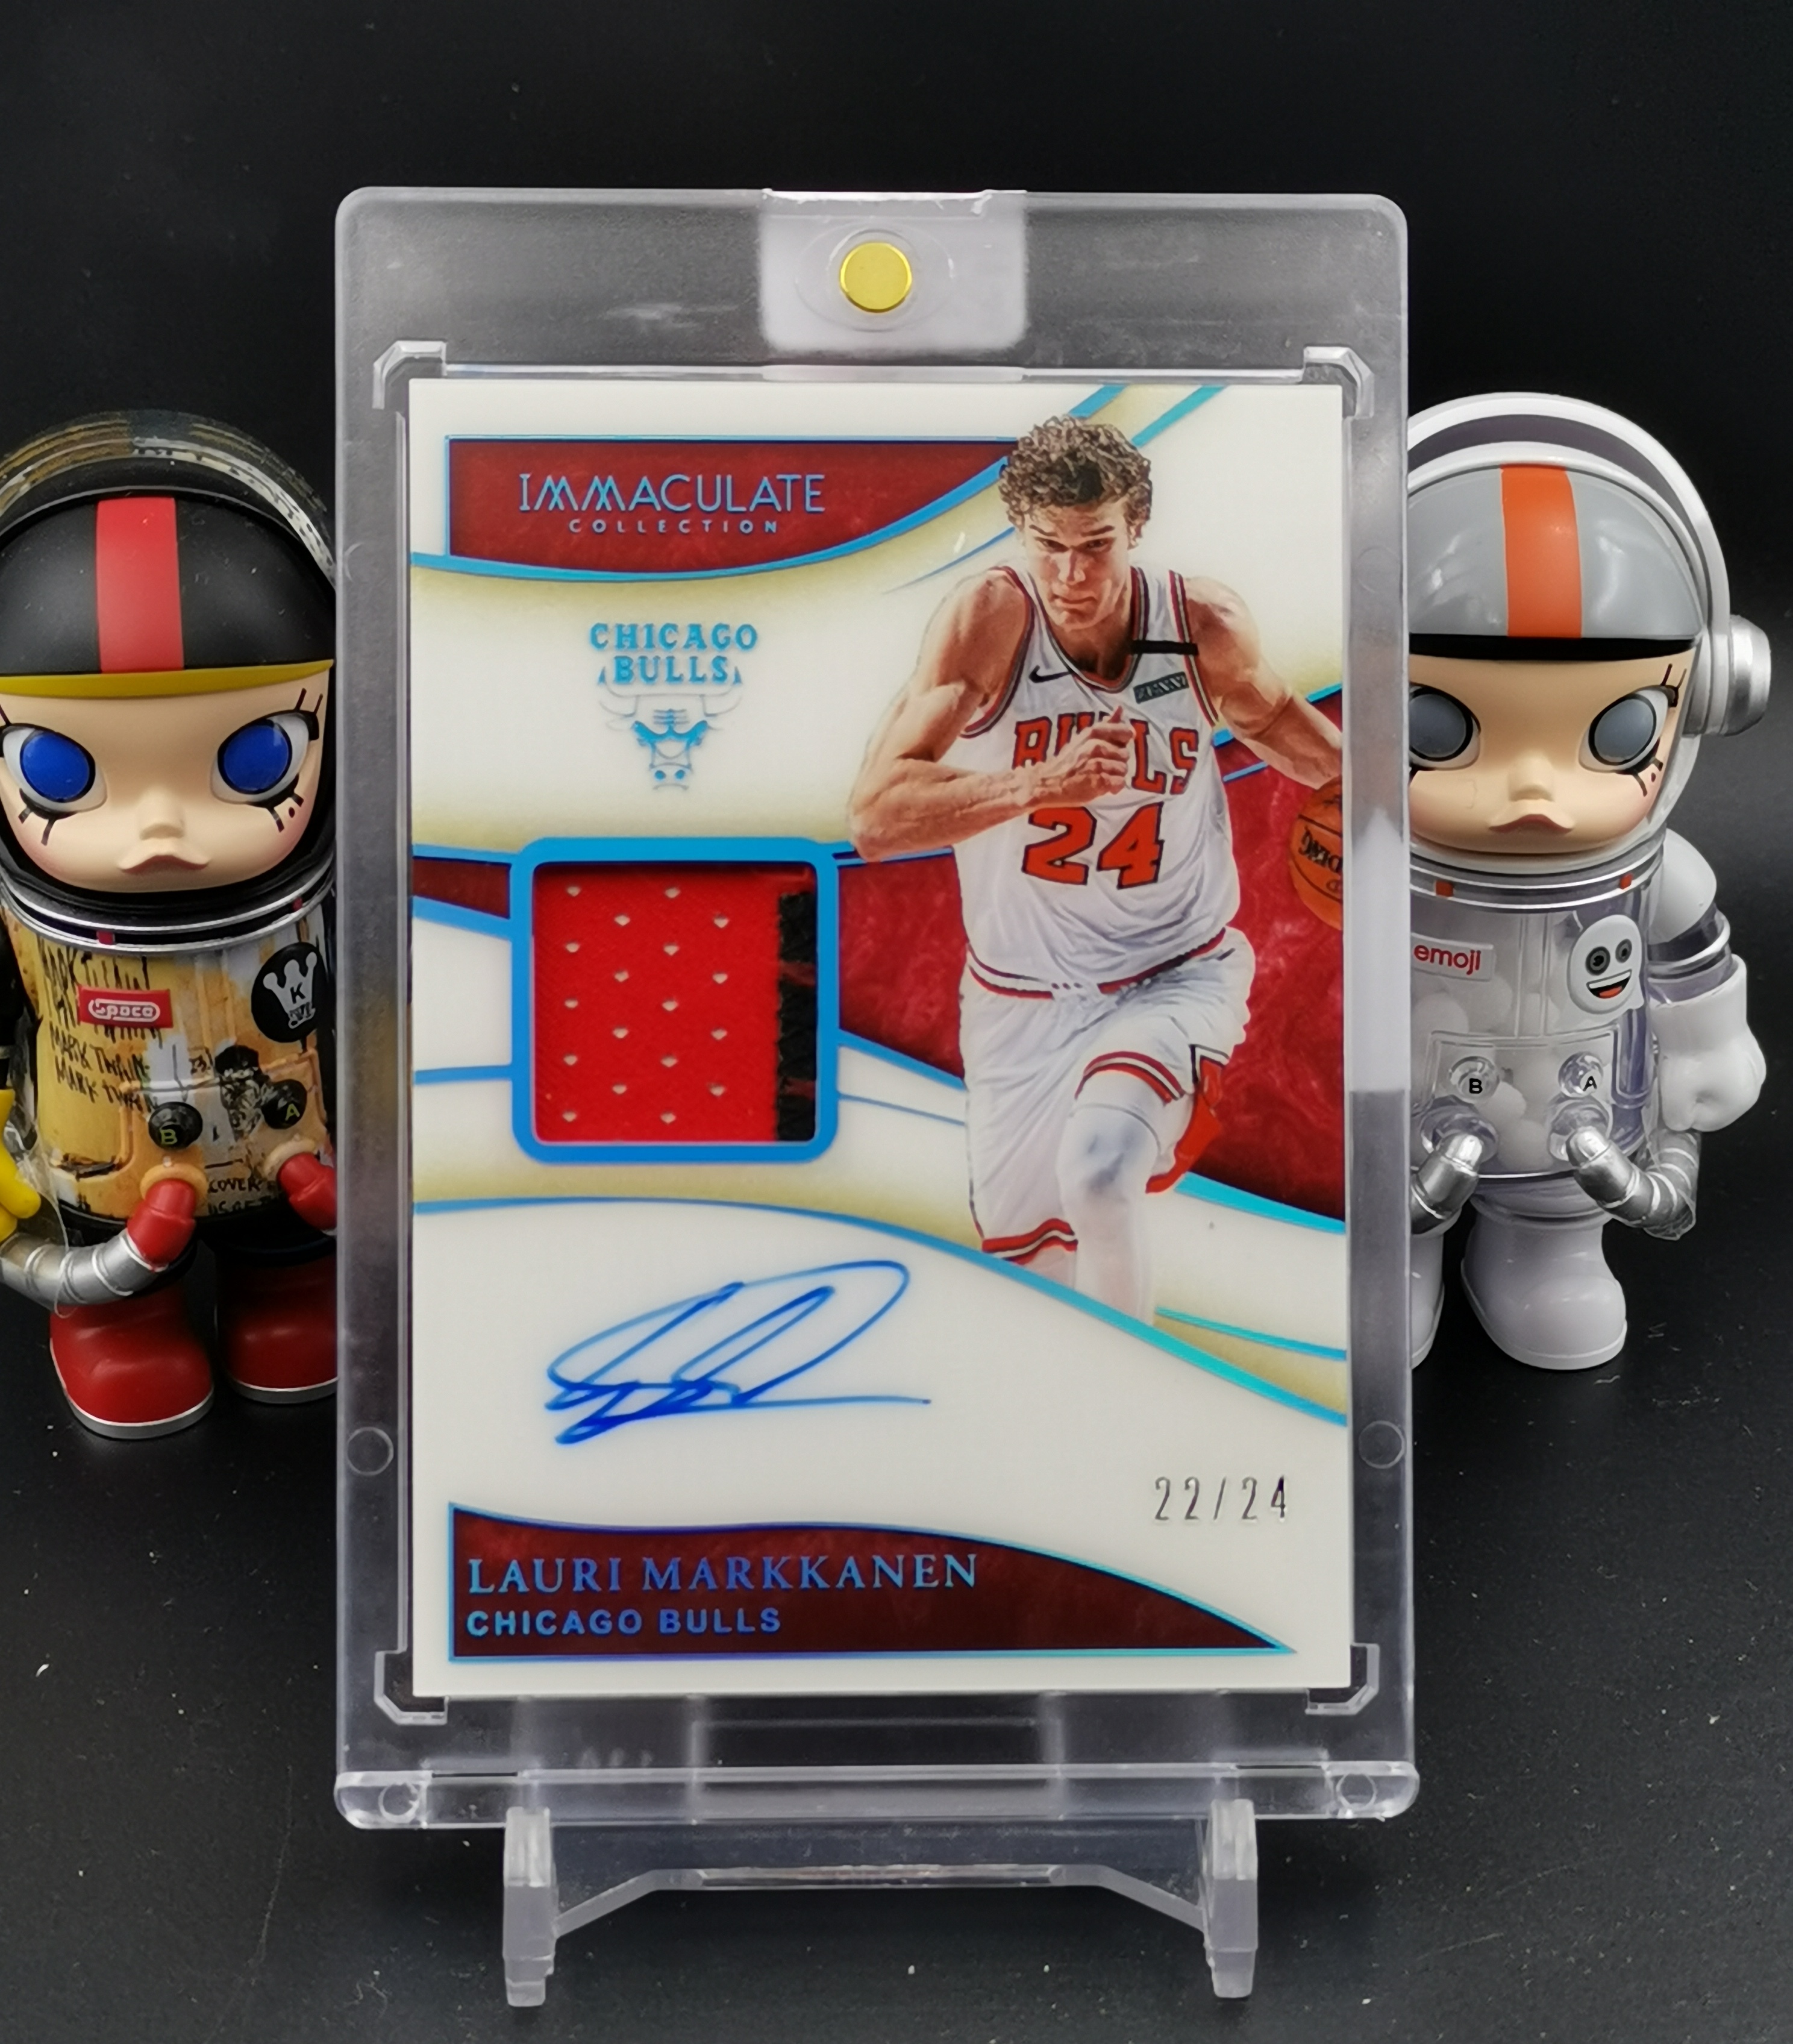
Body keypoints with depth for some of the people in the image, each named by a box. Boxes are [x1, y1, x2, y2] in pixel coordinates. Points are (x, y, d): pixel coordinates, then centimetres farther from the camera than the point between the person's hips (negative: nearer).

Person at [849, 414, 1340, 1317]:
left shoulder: (1206, 623, -10)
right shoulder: (987, 617, -18)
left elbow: (1269, 716, 16)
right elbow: (873, 818, -25)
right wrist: (1039, 783, -37)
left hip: (1176, 981, -1)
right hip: (1020, 1002, 1)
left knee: (1098, 1169, -30)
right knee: (1029, 1262, 15)